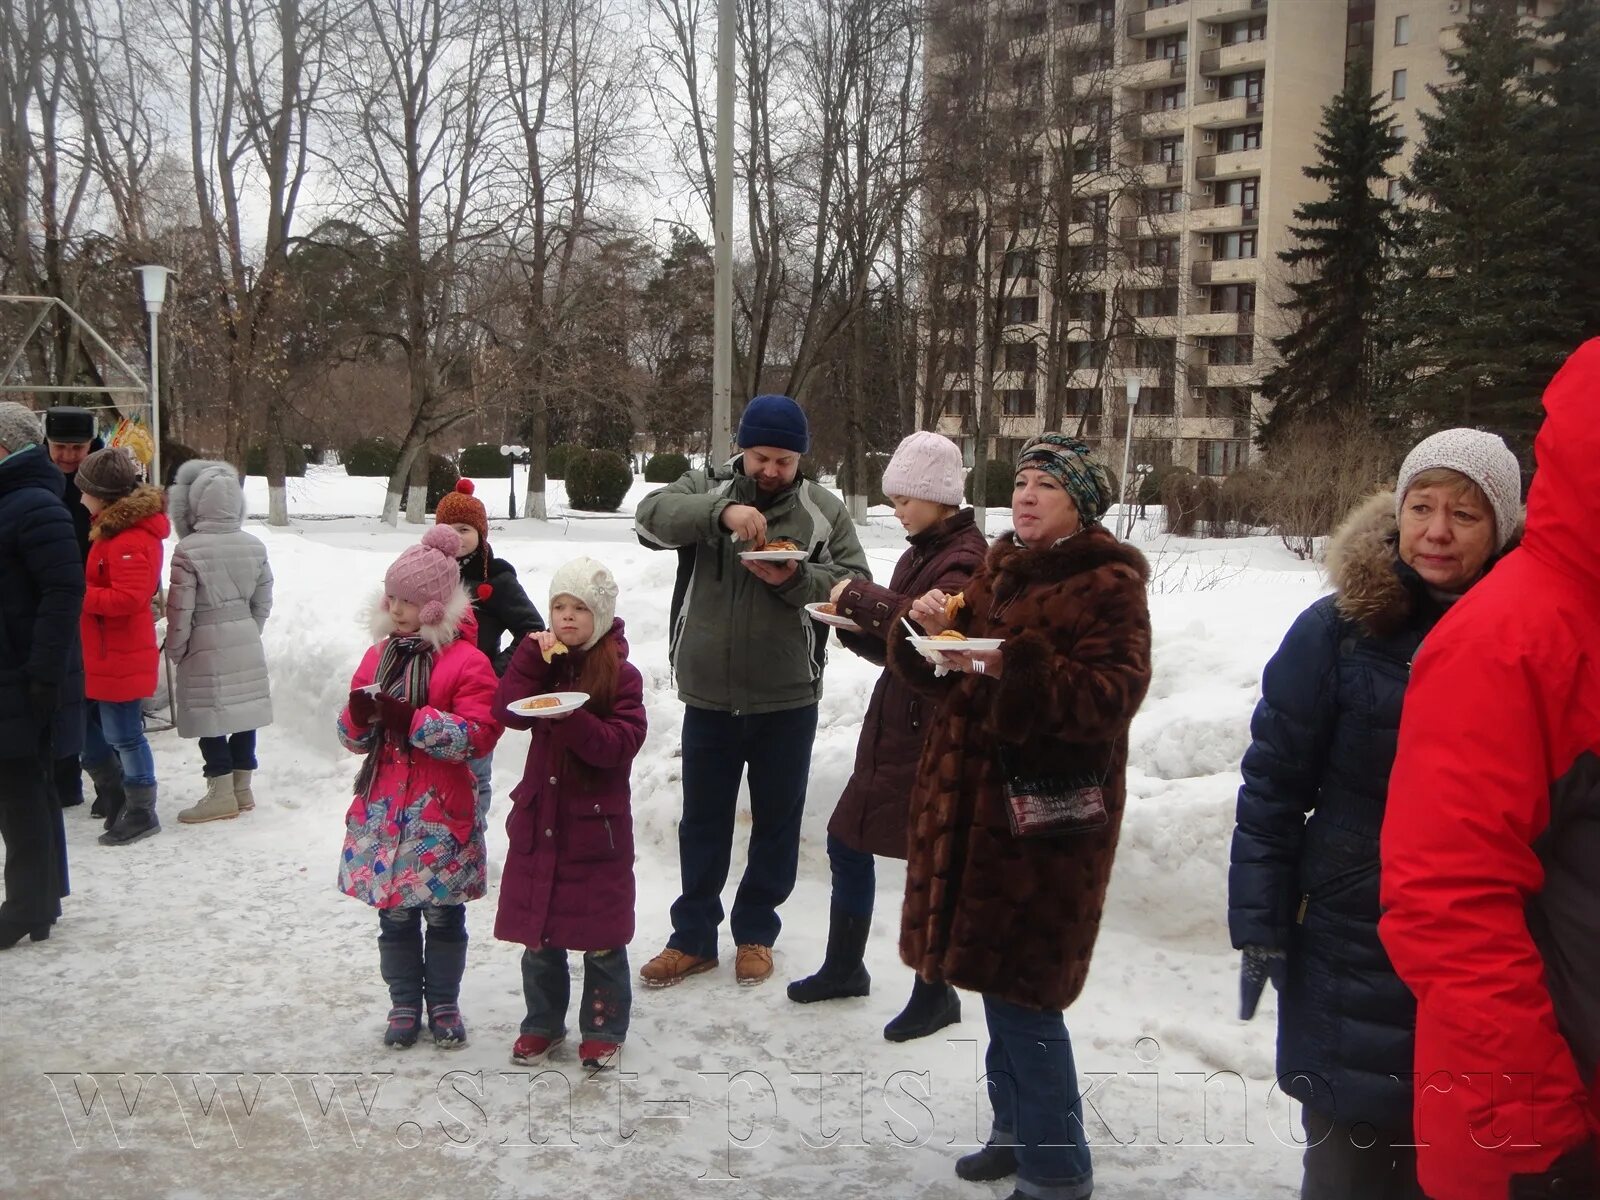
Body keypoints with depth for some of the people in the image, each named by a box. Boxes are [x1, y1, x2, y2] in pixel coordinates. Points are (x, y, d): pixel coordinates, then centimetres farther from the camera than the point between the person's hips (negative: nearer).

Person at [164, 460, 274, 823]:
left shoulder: (189, 549, -15)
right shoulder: (254, 546, 3)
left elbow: (180, 607, -12)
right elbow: (263, 601, 9)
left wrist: (176, 649, 1)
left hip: (207, 643, -6)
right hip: (246, 639, 6)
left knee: (211, 716, 2)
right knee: (244, 712, 12)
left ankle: (221, 793, 5)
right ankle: (242, 787, 21)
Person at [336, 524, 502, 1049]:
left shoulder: (467, 661, -7)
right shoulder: (379, 655, 10)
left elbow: (479, 734, -16)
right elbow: (354, 737, 14)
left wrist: (412, 720, -23)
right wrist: (360, 716, -10)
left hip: (442, 813, -4)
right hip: (383, 808, 4)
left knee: (443, 914, 7)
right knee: (394, 916, 10)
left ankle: (444, 1004, 23)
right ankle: (405, 1005, 24)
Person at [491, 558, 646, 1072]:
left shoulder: (620, 674, -7)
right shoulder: (543, 660, 6)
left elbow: (621, 744, -16)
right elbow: (508, 712, -8)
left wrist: (573, 720, -29)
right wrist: (532, 657, -16)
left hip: (596, 822, -4)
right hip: (539, 818, 4)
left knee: (601, 936, 5)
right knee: (537, 932, 12)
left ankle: (604, 1029, 20)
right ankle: (543, 1023, 28)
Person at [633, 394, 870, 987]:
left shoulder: (824, 509, 0)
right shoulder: (705, 489, 0)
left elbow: (856, 584, -4)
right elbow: (651, 516, -19)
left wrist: (797, 579, -22)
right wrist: (722, 511, -34)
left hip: (787, 699, 0)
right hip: (708, 695, 1)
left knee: (777, 821, 12)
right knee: (703, 821, 13)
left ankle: (756, 933, 30)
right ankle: (693, 937, 27)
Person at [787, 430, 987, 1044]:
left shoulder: (964, 559, -14)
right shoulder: (920, 553, 15)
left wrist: (862, 595, -22)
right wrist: (856, 627, 0)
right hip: (895, 723, 9)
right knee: (847, 840, 15)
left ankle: (935, 994, 18)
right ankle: (844, 967, 32)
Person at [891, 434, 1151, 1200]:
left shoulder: (1109, 584, -8)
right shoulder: (999, 569, 14)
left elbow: (1111, 697, -21)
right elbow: (936, 673, 14)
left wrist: (1014, 663, -31)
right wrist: (928, 629, -7)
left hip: (1047, 813, -8)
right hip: (973, 798, 8)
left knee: (1021, 991, -5)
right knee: (993, 975, 16)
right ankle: (1016, 1130, 32)